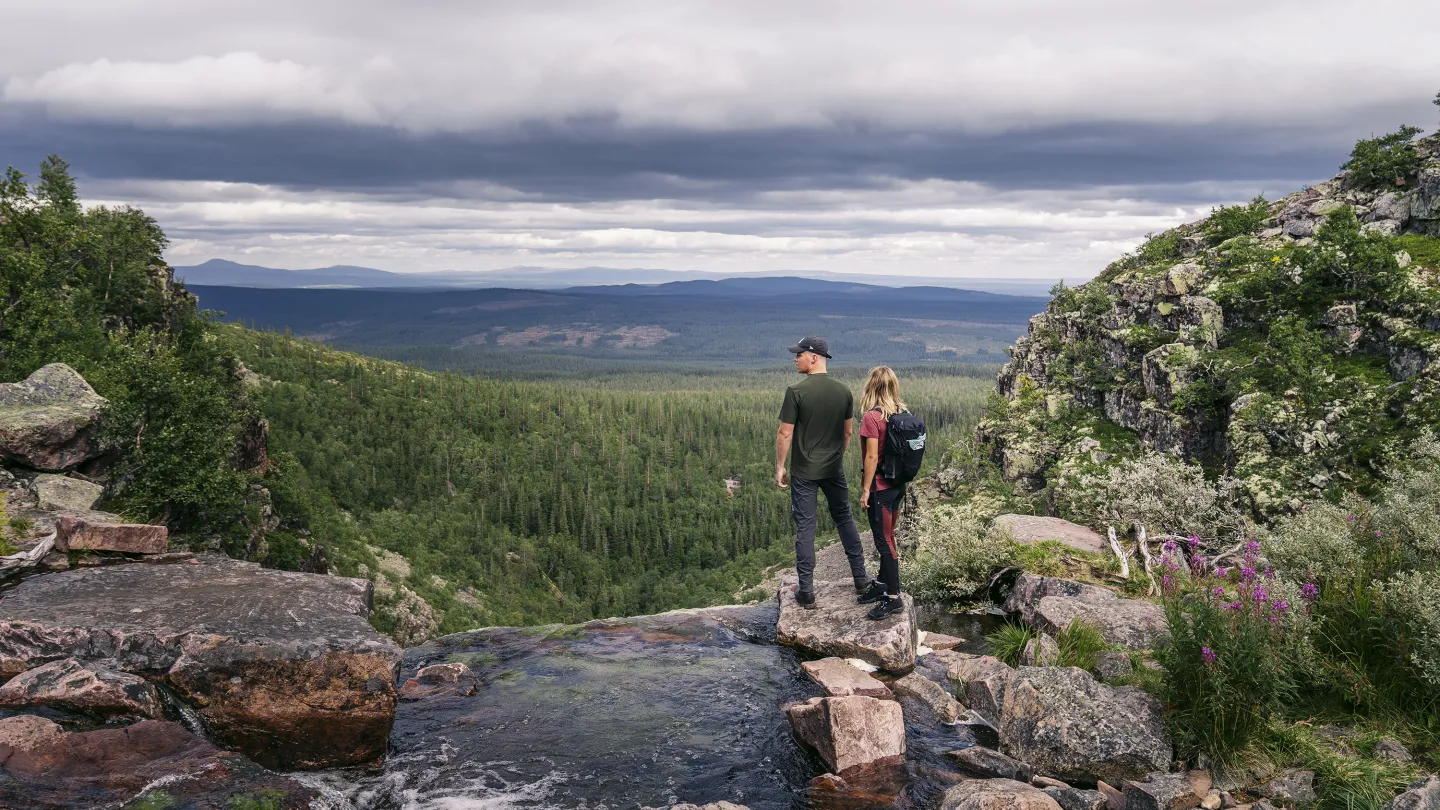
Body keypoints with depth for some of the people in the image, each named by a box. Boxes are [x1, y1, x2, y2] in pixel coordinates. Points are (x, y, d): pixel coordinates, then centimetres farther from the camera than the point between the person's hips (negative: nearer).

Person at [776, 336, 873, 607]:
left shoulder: (796, 391, -15)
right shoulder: (843, 391, 0)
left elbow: (785, 434, -13)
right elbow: (848, 431, 9)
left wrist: (779, 466, -2)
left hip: (804, 472, -4)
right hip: (834, 470, 5)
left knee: (805, 527, 2)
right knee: (844, 519, 18)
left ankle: (806, 591, 6)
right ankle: (861, 579, 24)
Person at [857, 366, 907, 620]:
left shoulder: (872, 417, -19)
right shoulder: (902, 414, 3)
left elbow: (872, 457, -20)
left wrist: (865, 490, -14)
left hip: (880, 486, -8)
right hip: (898, 484, 8)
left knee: (884, 540, -1)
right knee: (887, 536, 19)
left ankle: (893, 597, 4)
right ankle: (883, 584, 32)